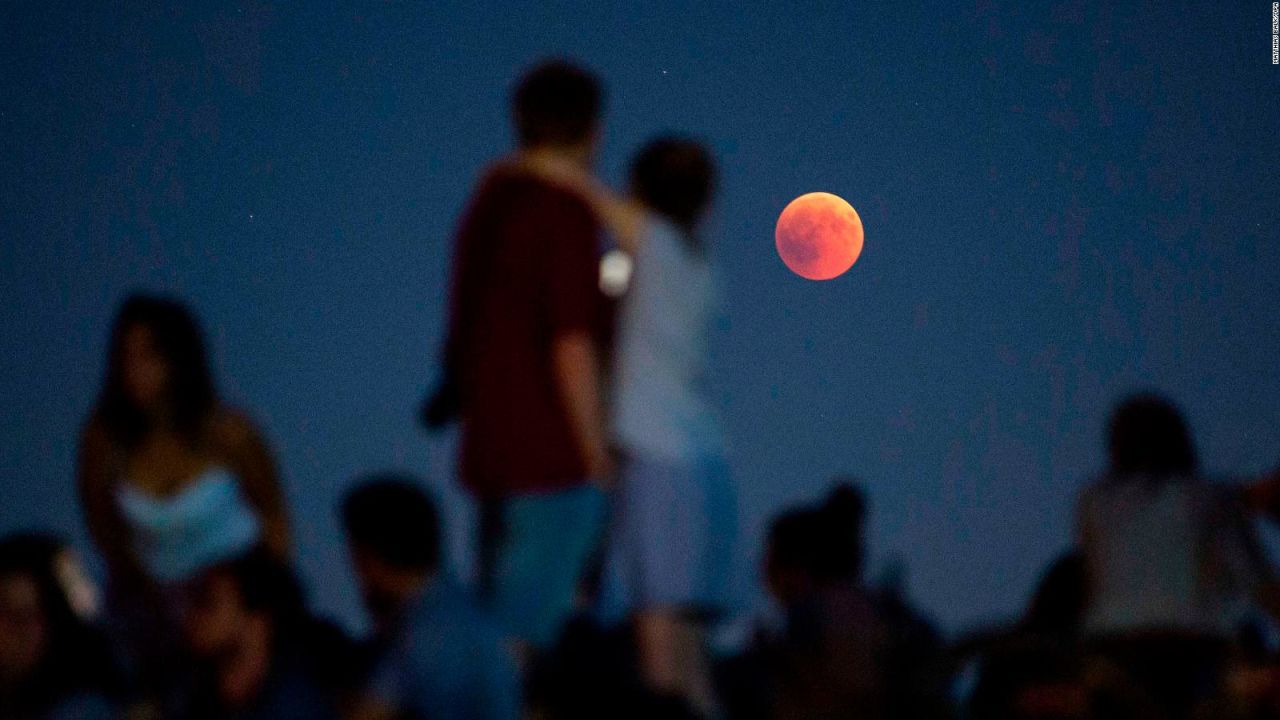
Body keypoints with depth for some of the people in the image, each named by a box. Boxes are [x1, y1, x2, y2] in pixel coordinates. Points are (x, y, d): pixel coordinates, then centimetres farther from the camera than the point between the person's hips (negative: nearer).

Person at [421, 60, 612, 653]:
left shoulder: (490, 200, 13)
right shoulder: (566, 210, -13)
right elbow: (572, 343, -16)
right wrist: (596, 457, -13)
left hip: (490, 445, 9)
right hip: (550, 453, -9)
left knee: (496, 625, 12)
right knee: (528, 627, -7)